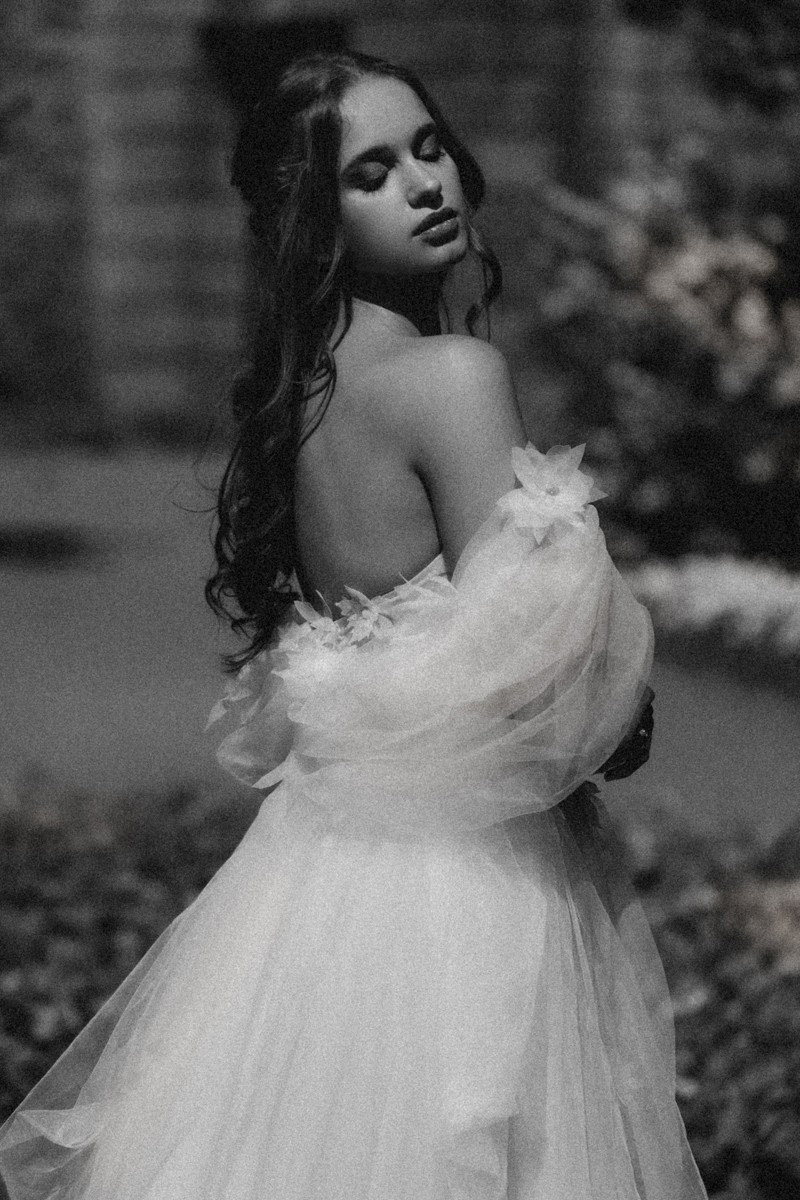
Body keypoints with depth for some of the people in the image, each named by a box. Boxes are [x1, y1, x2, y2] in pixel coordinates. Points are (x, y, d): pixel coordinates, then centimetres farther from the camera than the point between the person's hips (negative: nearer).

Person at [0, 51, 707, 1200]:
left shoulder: (304, 383, 8)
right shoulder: (455, 374, -16)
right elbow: (520, 666, -21)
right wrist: (621, 721, 0)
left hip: (331, 841, 9)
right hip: (451, 877, -9)